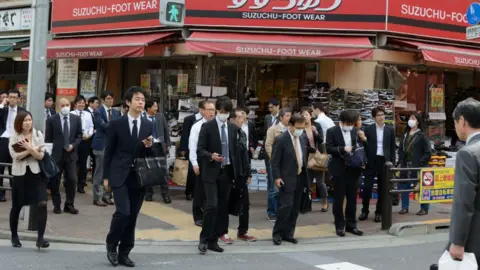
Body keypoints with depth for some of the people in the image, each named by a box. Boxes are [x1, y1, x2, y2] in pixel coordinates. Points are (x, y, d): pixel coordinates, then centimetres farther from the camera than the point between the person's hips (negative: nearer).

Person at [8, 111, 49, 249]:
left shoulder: (38, 135, 1)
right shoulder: (14, 137, -1)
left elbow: (41, 156, -5)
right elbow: (15, 156, -14)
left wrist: (29, 148, -19)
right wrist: (33, 149, -15)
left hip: (36, 173, 0)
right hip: (20, 174, 0)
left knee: (42, 204, -15)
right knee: (17, 206, 11)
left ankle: (40, 238, -10)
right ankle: (14, 236, 30)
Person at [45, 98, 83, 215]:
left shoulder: (76, 119, 5)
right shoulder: (52, 120, -2)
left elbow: (79, 135, 7)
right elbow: (48, 138, 1)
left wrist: (73, 145, -9)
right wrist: (49, 153, -2)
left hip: (71, 154, 1)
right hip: (56, 154, -1)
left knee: (72, 180, -3)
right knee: (55, 181, 5)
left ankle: (69, 205, 9)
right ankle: (57, 205, 17)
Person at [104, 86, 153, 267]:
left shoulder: (149, 126, 7)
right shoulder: (116, 124, -1)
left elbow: (151, 154, 12)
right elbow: (108, 152, 2)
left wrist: (149, 147, -11)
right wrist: (106, 176, 0)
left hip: (139, 177, 3)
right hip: (120, 176, -3)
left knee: (133, 216, 6)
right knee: (123, 212, -15)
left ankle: (124, 253, 17)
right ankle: (111, 245, 9)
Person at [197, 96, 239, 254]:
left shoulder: (233, 128, 10)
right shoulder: (207, 127, -5)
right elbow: (200, 150, -8)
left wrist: (235, 170, 10)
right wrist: (211, 156, -28)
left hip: (227, 172, 5)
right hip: (211, 172, -5)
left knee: (222, 207, 6)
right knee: (211, 205, -14)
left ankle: (213, 240, 14)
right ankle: (204, 239, -2)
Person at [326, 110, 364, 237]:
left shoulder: (355, 131, 8)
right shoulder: (332, 131, -5)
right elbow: (329, 149, -11)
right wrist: (343, 149, -22)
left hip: (353, 169, 4)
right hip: (339, 170, -4)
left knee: (352, 198, 9)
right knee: (338, 199, 3)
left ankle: (351, 224, 18)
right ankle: (340, 226, 12)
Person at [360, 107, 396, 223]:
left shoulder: (390, 129, 6)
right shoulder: (368, 129, 2)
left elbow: (393, 147, 6)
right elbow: (365, 145, 3)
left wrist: (392, 163, 1)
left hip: (384, 161, 1)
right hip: (371, 161, -1)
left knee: (382, 188, 5)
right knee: (367, 186, -4)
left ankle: (379, 212, 14)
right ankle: (365, 211, 9)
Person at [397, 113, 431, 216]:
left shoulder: (422, 135, -5)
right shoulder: (405, 135, 13)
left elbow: (428, 152, -8)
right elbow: (400, 149, 17)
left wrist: (421, 163, -13)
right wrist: (400, 162, 7)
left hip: (418, 166, -6)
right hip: (406, 165, 6)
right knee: (404, 186, 7)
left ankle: (424, 208, 9)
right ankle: (404, 207, 17)